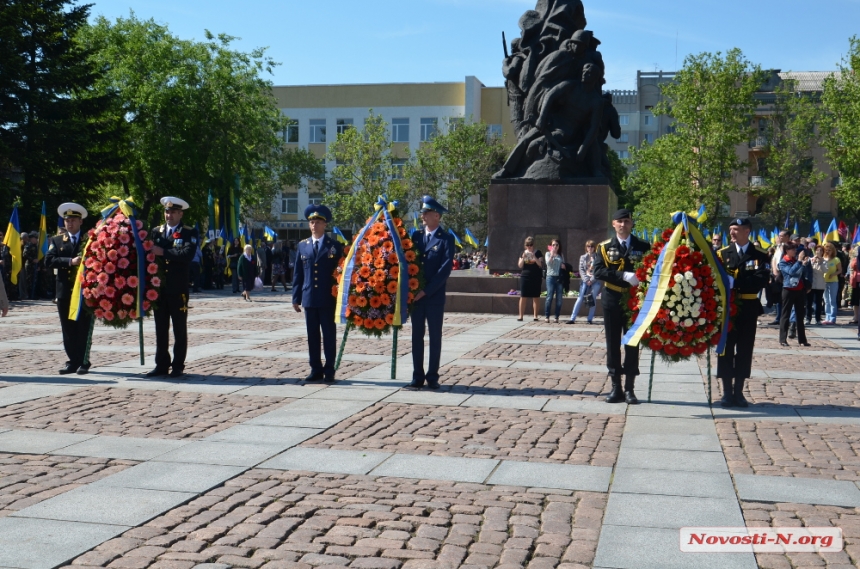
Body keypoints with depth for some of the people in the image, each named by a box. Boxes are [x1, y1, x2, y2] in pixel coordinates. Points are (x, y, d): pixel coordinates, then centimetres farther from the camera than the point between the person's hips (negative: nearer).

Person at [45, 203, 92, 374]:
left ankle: (83, 362, 5)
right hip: (64, 291, 3)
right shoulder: (56, 241, 12)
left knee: (83, 328, -1)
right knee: (68, 329, 5)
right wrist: (70, 261, -16)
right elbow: (49, 260, -3)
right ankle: (73, 361, 12)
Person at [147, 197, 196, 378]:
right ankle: (161, 365, 15)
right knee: (160, 328, 9)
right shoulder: (155, 231, 13)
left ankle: (178, 366, 7)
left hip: (178, 289, -4)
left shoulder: (189, 233, -1)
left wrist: (163, 252, -21)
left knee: (180, 329, 2)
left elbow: (187, 254, -17)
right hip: (158, 287, 4)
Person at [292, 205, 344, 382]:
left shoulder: (335, 246, 1)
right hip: (309, 299, 3)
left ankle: (329, 371, 7)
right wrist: (296, 297, 7)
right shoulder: (302, 246, 10)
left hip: (328, 299, -3)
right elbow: (298, 273, 11)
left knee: (329, 336, 2)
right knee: (312, 336, 7)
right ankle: (316, 370, 14)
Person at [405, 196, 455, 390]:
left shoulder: (446, 239, -4)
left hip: (435, 296, -4)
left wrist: (426, 290, -15)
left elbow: (445, 268, -12)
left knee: (435, 337, 4)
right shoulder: (416, 235, 10)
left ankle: (432, 377, 11)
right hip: (415, 295, 4)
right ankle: (418, 377, 12)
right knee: (416, 337, 6)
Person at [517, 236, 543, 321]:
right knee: (523, 297, -1)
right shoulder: (523, 253, 9)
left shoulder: (538, 253, 3)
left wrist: (534, 257, -18)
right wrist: (523, 258, -12)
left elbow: (541, 265, -5)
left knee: (535, 297, 1)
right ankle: (521, 316, 2)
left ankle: (535, 316, 6)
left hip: (536, 278, -1)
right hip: (525, 277, 1)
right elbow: (520, 266, 4)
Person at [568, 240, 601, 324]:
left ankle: (590, 319, 5)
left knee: (593, 300, -1)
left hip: (595, 281, -1)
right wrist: (586, 280, -8)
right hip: (585, 281, 1)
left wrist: (591, 280, -11)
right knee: (580, 299, -5)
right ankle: (572, 318, -6)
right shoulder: (583, 257, 10)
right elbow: (581, 269, 4)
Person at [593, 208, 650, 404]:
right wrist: (624, 275, -21)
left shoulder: (643, 247, 3)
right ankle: (616, 387, 13)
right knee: (613, 344, 5)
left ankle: (629, 388, 10)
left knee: (632, 344, 3)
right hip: (612, 300, 1)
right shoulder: (604, 247, 4)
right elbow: (598, 271, -10)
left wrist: (640, 278, -20)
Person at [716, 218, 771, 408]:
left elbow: (761, 281, -12)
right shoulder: (722, 253, 7)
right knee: (726, 349, 2)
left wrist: (735, 281, -21)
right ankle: (727, 392, 9)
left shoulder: (760, 256, 3)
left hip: (748, 308, 0)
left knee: (744, 350, 5)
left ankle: (738, 391, 14)